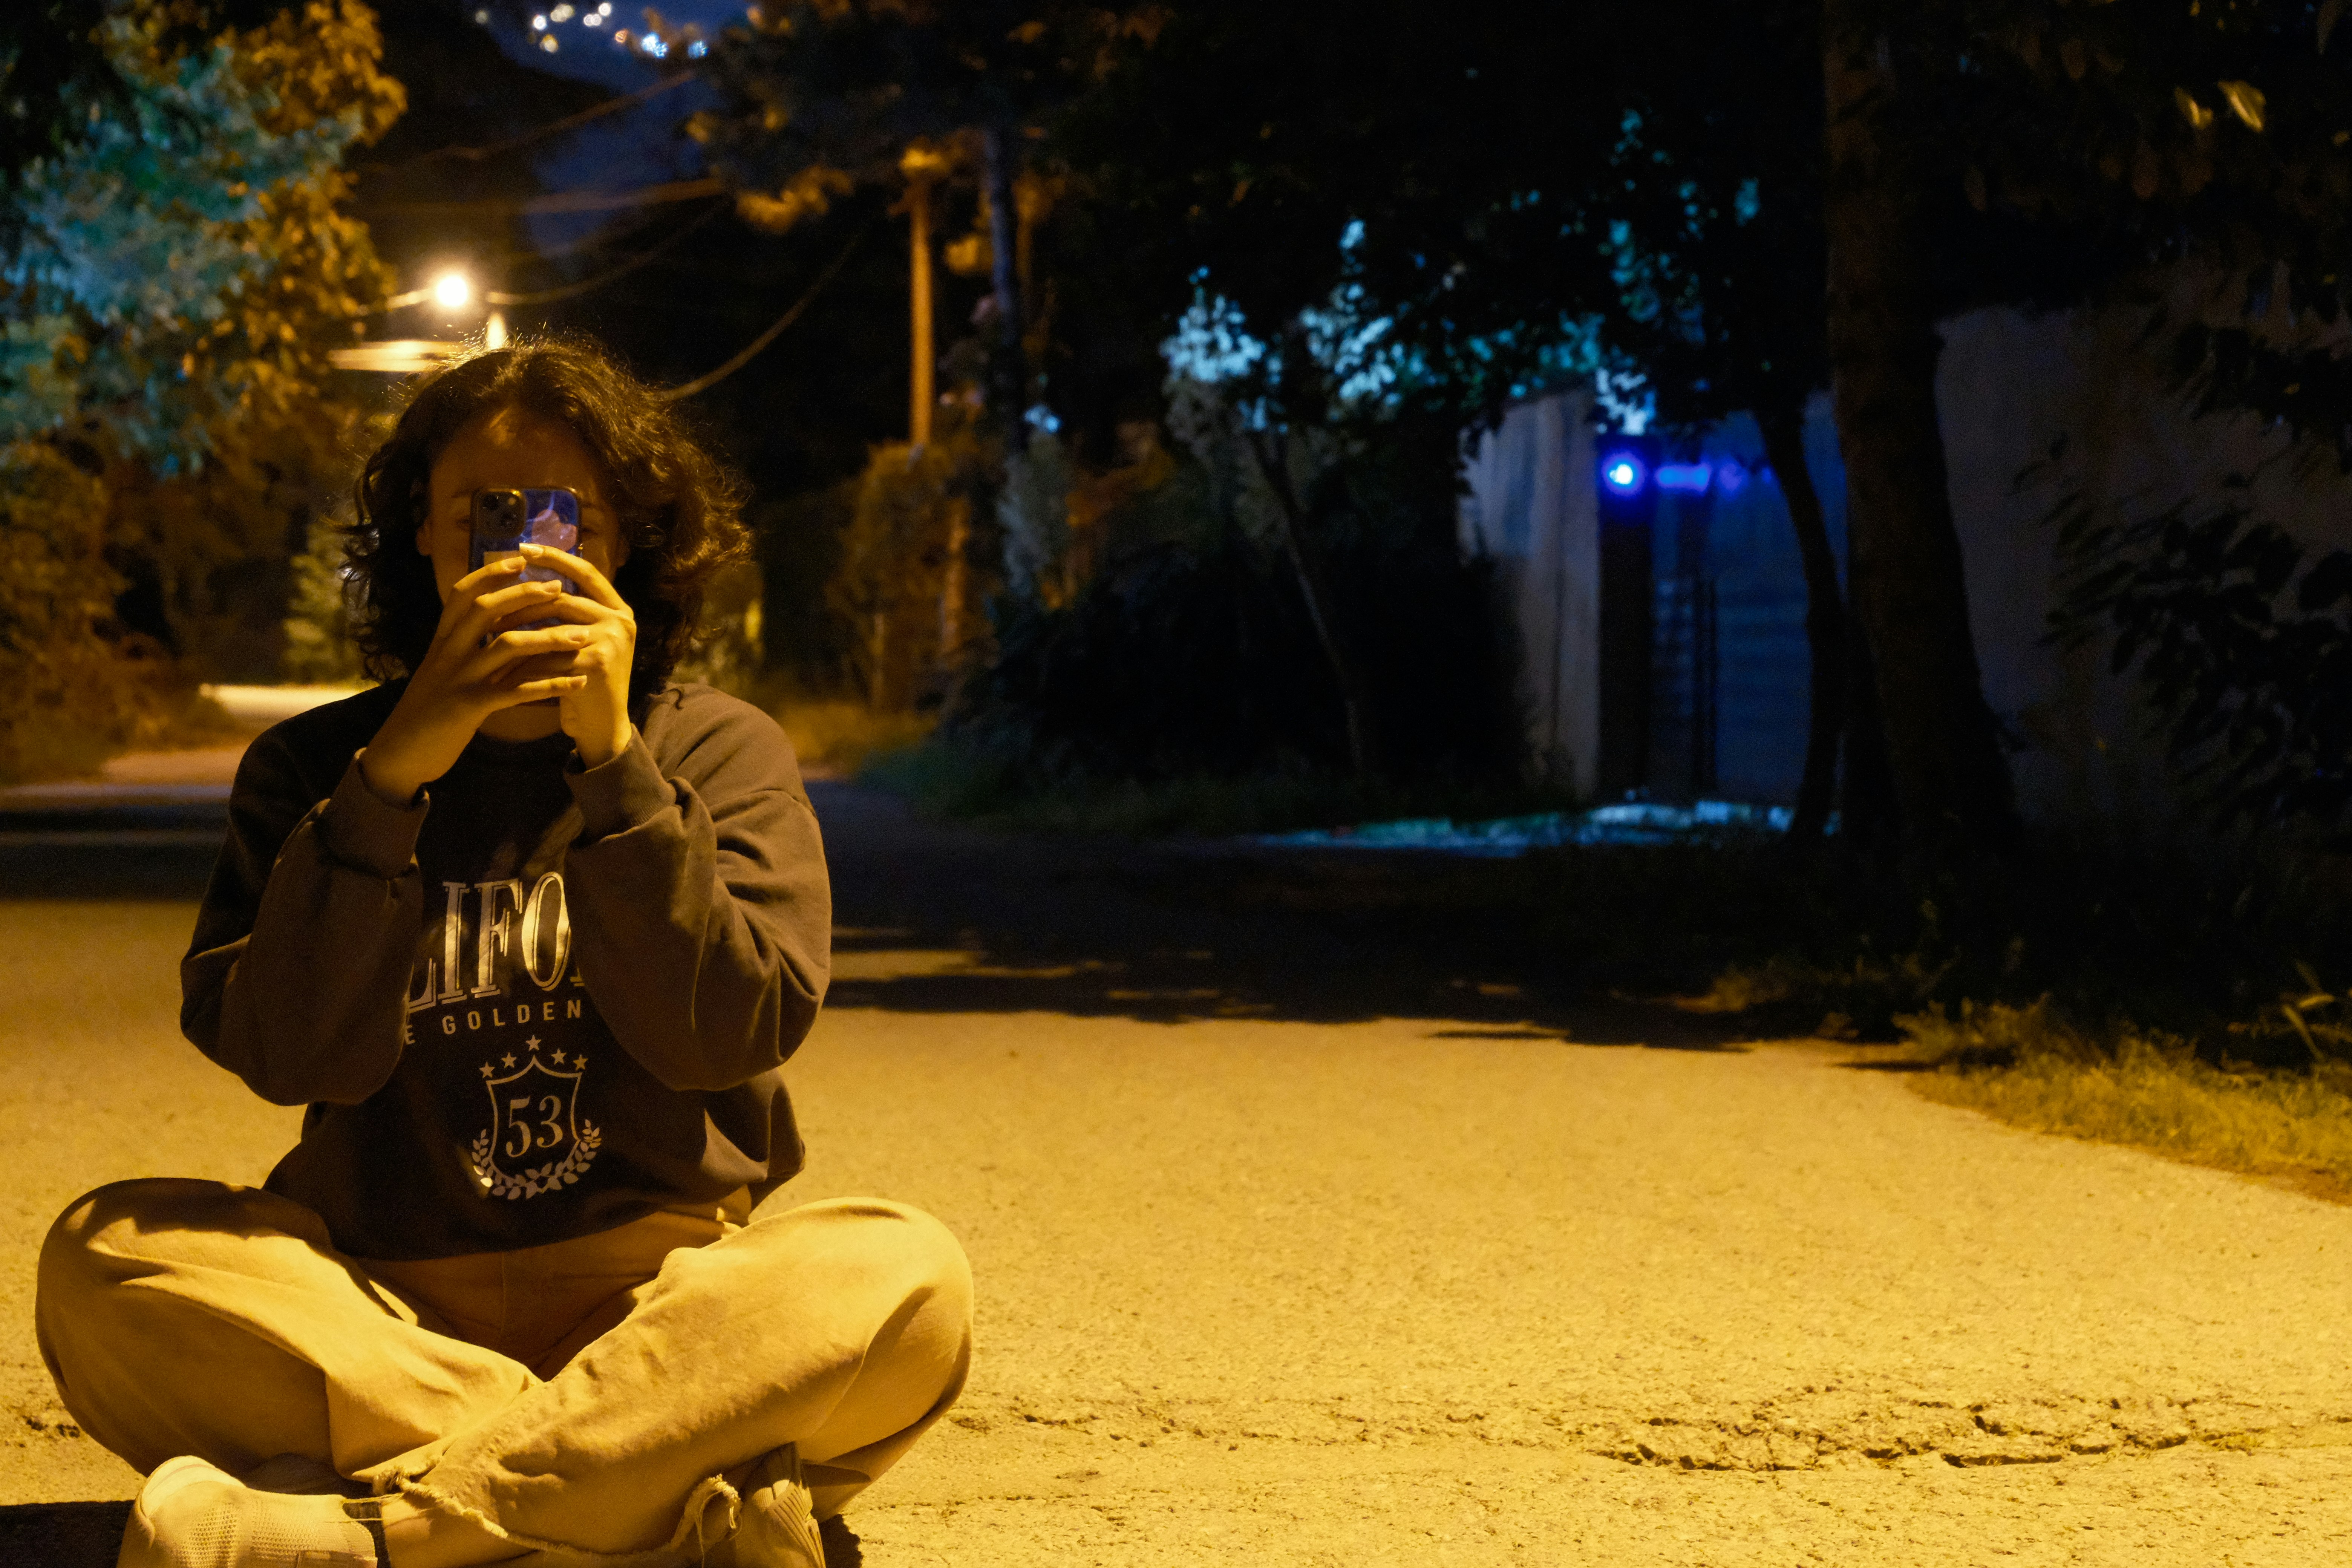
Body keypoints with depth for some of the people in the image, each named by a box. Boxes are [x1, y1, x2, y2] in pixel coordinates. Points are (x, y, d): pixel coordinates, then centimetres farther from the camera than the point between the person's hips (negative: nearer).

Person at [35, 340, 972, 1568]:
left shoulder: (718, 752, 7)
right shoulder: (314, 769, 8)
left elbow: (729, 1031, -9)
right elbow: (288, 1052, -8)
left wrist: (613, 758, -16)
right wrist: (390, 779, -18)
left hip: (656, 1296, 0)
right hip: (383, 1303, 1)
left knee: (902, 1278, -30)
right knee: (104, 1258, -26)